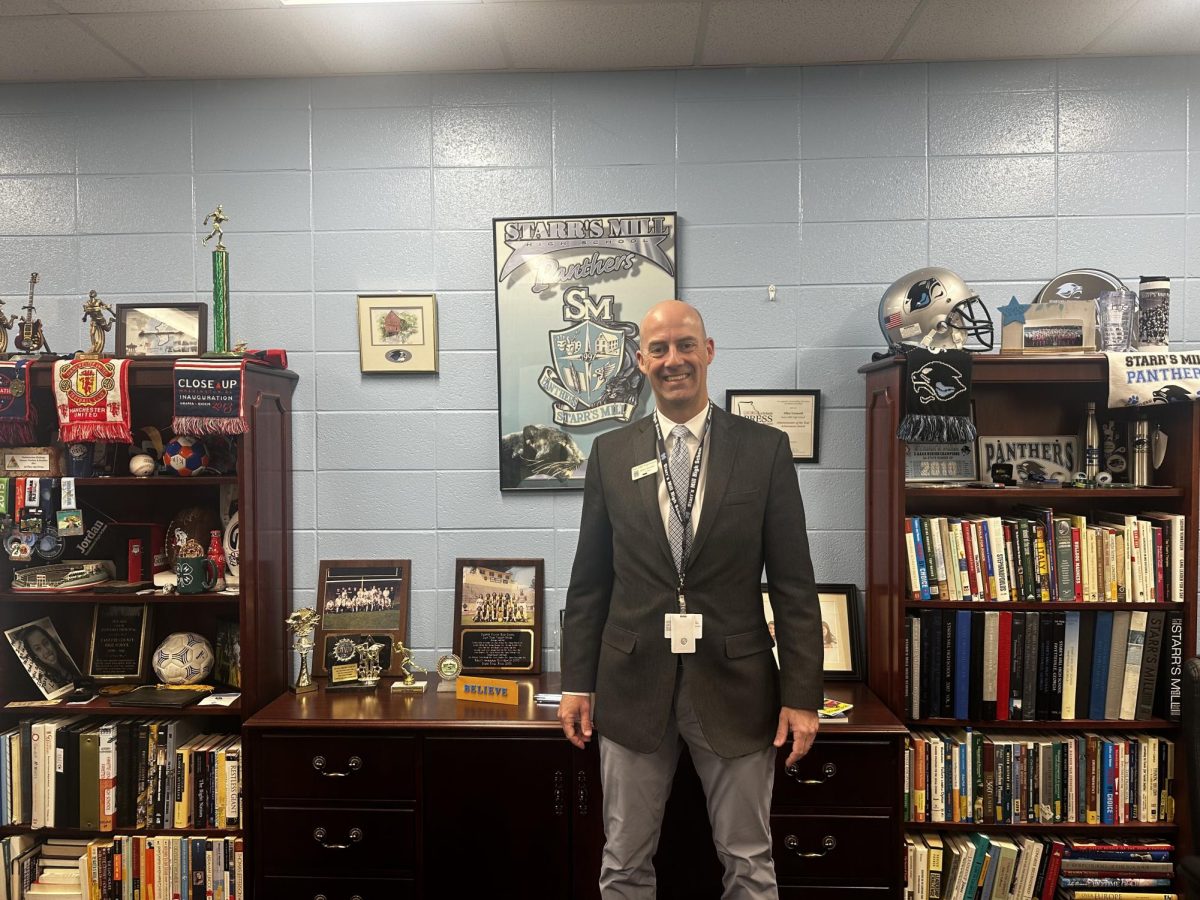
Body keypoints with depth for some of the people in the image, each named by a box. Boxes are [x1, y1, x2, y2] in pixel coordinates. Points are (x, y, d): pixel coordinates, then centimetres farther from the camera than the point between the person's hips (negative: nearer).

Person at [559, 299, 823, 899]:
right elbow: (589, 581, 6)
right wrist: (576, 683, 4)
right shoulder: (610, 453, 3)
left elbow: (793, 583, -2)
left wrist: (801, 694, -4)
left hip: (734, 685, -1)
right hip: (634, 685, 2)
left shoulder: (765, 449, -2)